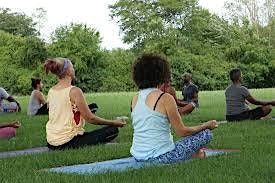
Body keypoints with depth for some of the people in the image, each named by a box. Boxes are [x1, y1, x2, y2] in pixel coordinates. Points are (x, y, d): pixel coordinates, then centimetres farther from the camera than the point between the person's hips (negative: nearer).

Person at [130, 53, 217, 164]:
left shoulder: (135, 99, 6)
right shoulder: (165, 98, -13)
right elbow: (182, 132, -9)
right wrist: (207, 125, 8)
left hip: (138, 156, 7)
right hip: (160, 157, -7)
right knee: (206, 134, 6)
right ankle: (193, 154, 27)